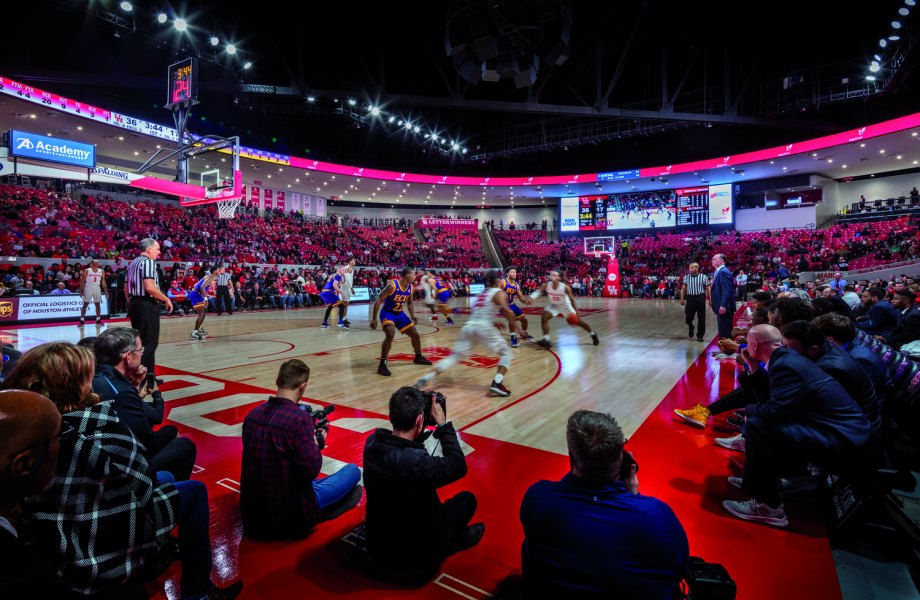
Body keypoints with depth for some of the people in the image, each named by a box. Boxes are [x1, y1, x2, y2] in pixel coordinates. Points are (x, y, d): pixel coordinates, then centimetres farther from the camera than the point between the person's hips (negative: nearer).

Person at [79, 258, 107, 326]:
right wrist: (81, 291, -7)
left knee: (97, 304, 7)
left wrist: (106, 291, 2)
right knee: (85, 304, -1)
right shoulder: (87, 271, -5)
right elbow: (82, 281, -3)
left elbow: (103, 282, 7)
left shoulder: (101, 271, 4)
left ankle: (98, 320, 13)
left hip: (97, 288, 3)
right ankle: (82, 320, 2)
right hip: (88, 288, -3)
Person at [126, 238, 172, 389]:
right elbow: (150, 287, -23)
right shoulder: (148, 262, -13)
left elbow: (126, 288, 20)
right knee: (149, 342, -5)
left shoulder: (133, 263, 16)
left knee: (139, 340, 17)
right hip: (147, 306, -10)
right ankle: (145, 379, -4)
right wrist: (166, 299, -13)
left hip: (134, 304, 10)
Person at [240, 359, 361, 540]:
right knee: (353, 471, 7)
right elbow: (312, 469, -23)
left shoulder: (252, 414, -3)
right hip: (290, 514, -7)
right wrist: (317, 442, -6)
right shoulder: (299, 418, -24)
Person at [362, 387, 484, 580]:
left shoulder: (372, 442, -15)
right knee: (467, 499, 13)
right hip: (413, 559, -6)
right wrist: (442, 423, -15)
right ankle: (454, 540, 32)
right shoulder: (414, 462, -36)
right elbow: (458, 466, -20)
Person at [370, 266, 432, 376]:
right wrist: (374, 319, -24)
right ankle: (382, 365, -21)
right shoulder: (392, 285, -24)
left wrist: (413, 316, 2)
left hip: (400, 314, 7)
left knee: (415, 334, 10)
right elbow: (378, 301, -21)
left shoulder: (410, 288, -3)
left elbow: (409, 303, 15)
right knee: (391, 335, -31)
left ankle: (418, 357, 35)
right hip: (387, 314, -7)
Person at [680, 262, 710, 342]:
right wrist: (682, 299, 6)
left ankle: (700, 335, 16)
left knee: (701, 318, 3)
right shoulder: (686, 277, 6)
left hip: (700, 298, -2)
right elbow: (683, 288, 11)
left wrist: (710, 300, -2)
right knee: (688, 317, 3)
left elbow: (708, 289, 2)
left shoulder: (703, 277, -1)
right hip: (690, 298, 2)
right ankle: (691, 327, 36)